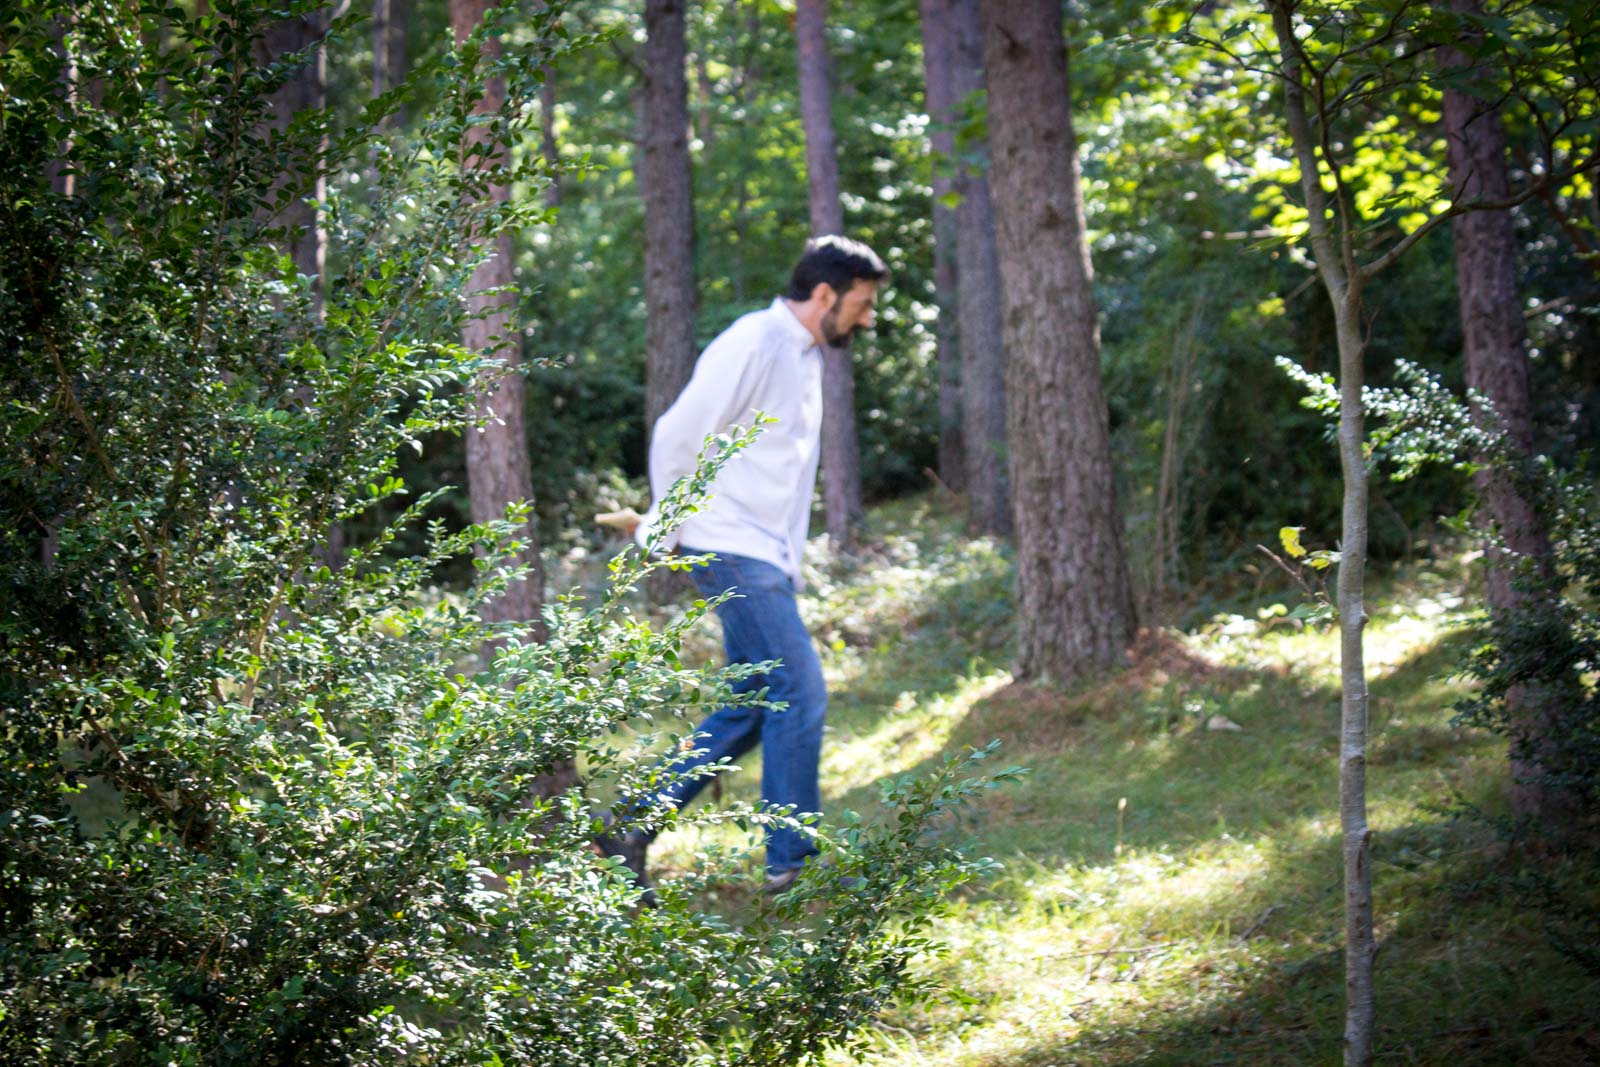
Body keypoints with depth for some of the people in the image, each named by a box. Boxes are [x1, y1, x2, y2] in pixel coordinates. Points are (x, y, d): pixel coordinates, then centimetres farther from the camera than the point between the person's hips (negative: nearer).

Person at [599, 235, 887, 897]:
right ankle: (790, 862, -4)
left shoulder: (804, 356, 18)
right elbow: (679, 434, -14)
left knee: (752, 707, 9)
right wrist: (666, 531, -4)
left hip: (767, 558, 10)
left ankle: (635, 826, 12)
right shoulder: (754, 344, -13)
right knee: (799, 695, -10)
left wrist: (663, 524, 18)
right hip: (734, 552, -10)